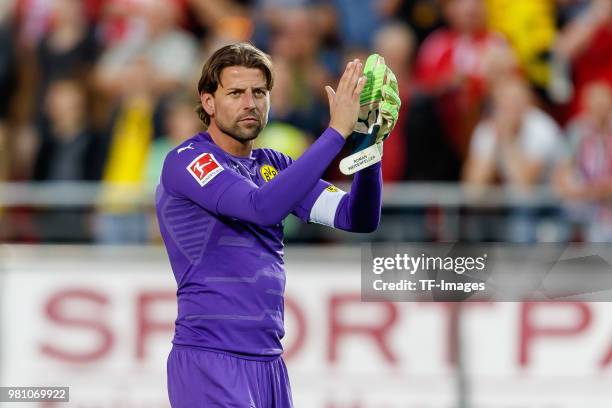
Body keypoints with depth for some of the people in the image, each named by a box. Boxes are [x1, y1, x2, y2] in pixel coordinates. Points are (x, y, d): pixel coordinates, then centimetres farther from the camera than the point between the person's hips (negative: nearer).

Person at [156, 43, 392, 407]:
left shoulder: (274, 166, 14)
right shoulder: (186, 161, -8)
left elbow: (360, 219, 6)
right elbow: (263, 207, -25)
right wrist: (337, 131, -25)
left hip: (269, 362, 7)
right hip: (211, 363, -7)